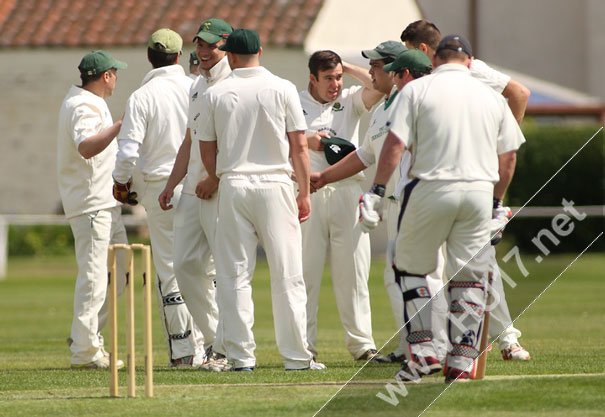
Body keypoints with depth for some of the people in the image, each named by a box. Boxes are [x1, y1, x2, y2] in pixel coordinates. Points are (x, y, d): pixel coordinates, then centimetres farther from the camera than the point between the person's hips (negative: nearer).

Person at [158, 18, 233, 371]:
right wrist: (171, 184, 20)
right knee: (186, 263, 7)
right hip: (193, 190, 9)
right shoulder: (198, 86, 19)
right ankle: (215, 339, 16)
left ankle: (225, 349, -5)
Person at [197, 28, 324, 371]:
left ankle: (241, 356, 2)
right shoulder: (282, 89, -1)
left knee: (235, 276, 5)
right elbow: (299, 145, -1)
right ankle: (297, 356, 1)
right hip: (275, 185, -1)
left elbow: (207, 151, 6)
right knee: (287, 275, 2)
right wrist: (305, 192, 6)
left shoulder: (215, 95, 2)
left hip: (233, 185, 1)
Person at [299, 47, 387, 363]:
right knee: (305, 272, -2)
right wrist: (306, 140, -10)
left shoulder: (350, 100, 12)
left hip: (347, 191, 2)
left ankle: (361, 344, 4)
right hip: (307, 193, -1)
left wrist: (348, 68, 6)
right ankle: (304, 346, 1)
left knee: (353, 271, 1)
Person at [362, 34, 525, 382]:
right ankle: (463, 361, 2)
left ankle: (423, 349, 1)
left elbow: (395, 144, -7)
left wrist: (377, 190, -4)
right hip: (480, 190, 3)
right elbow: (509, 156, 14)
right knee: (469, 276, 7)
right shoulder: (491, 96, 13)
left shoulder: (418, 89, 2)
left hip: (433, 188, -3)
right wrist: (496, 203, 24)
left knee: (412, 265, 12)